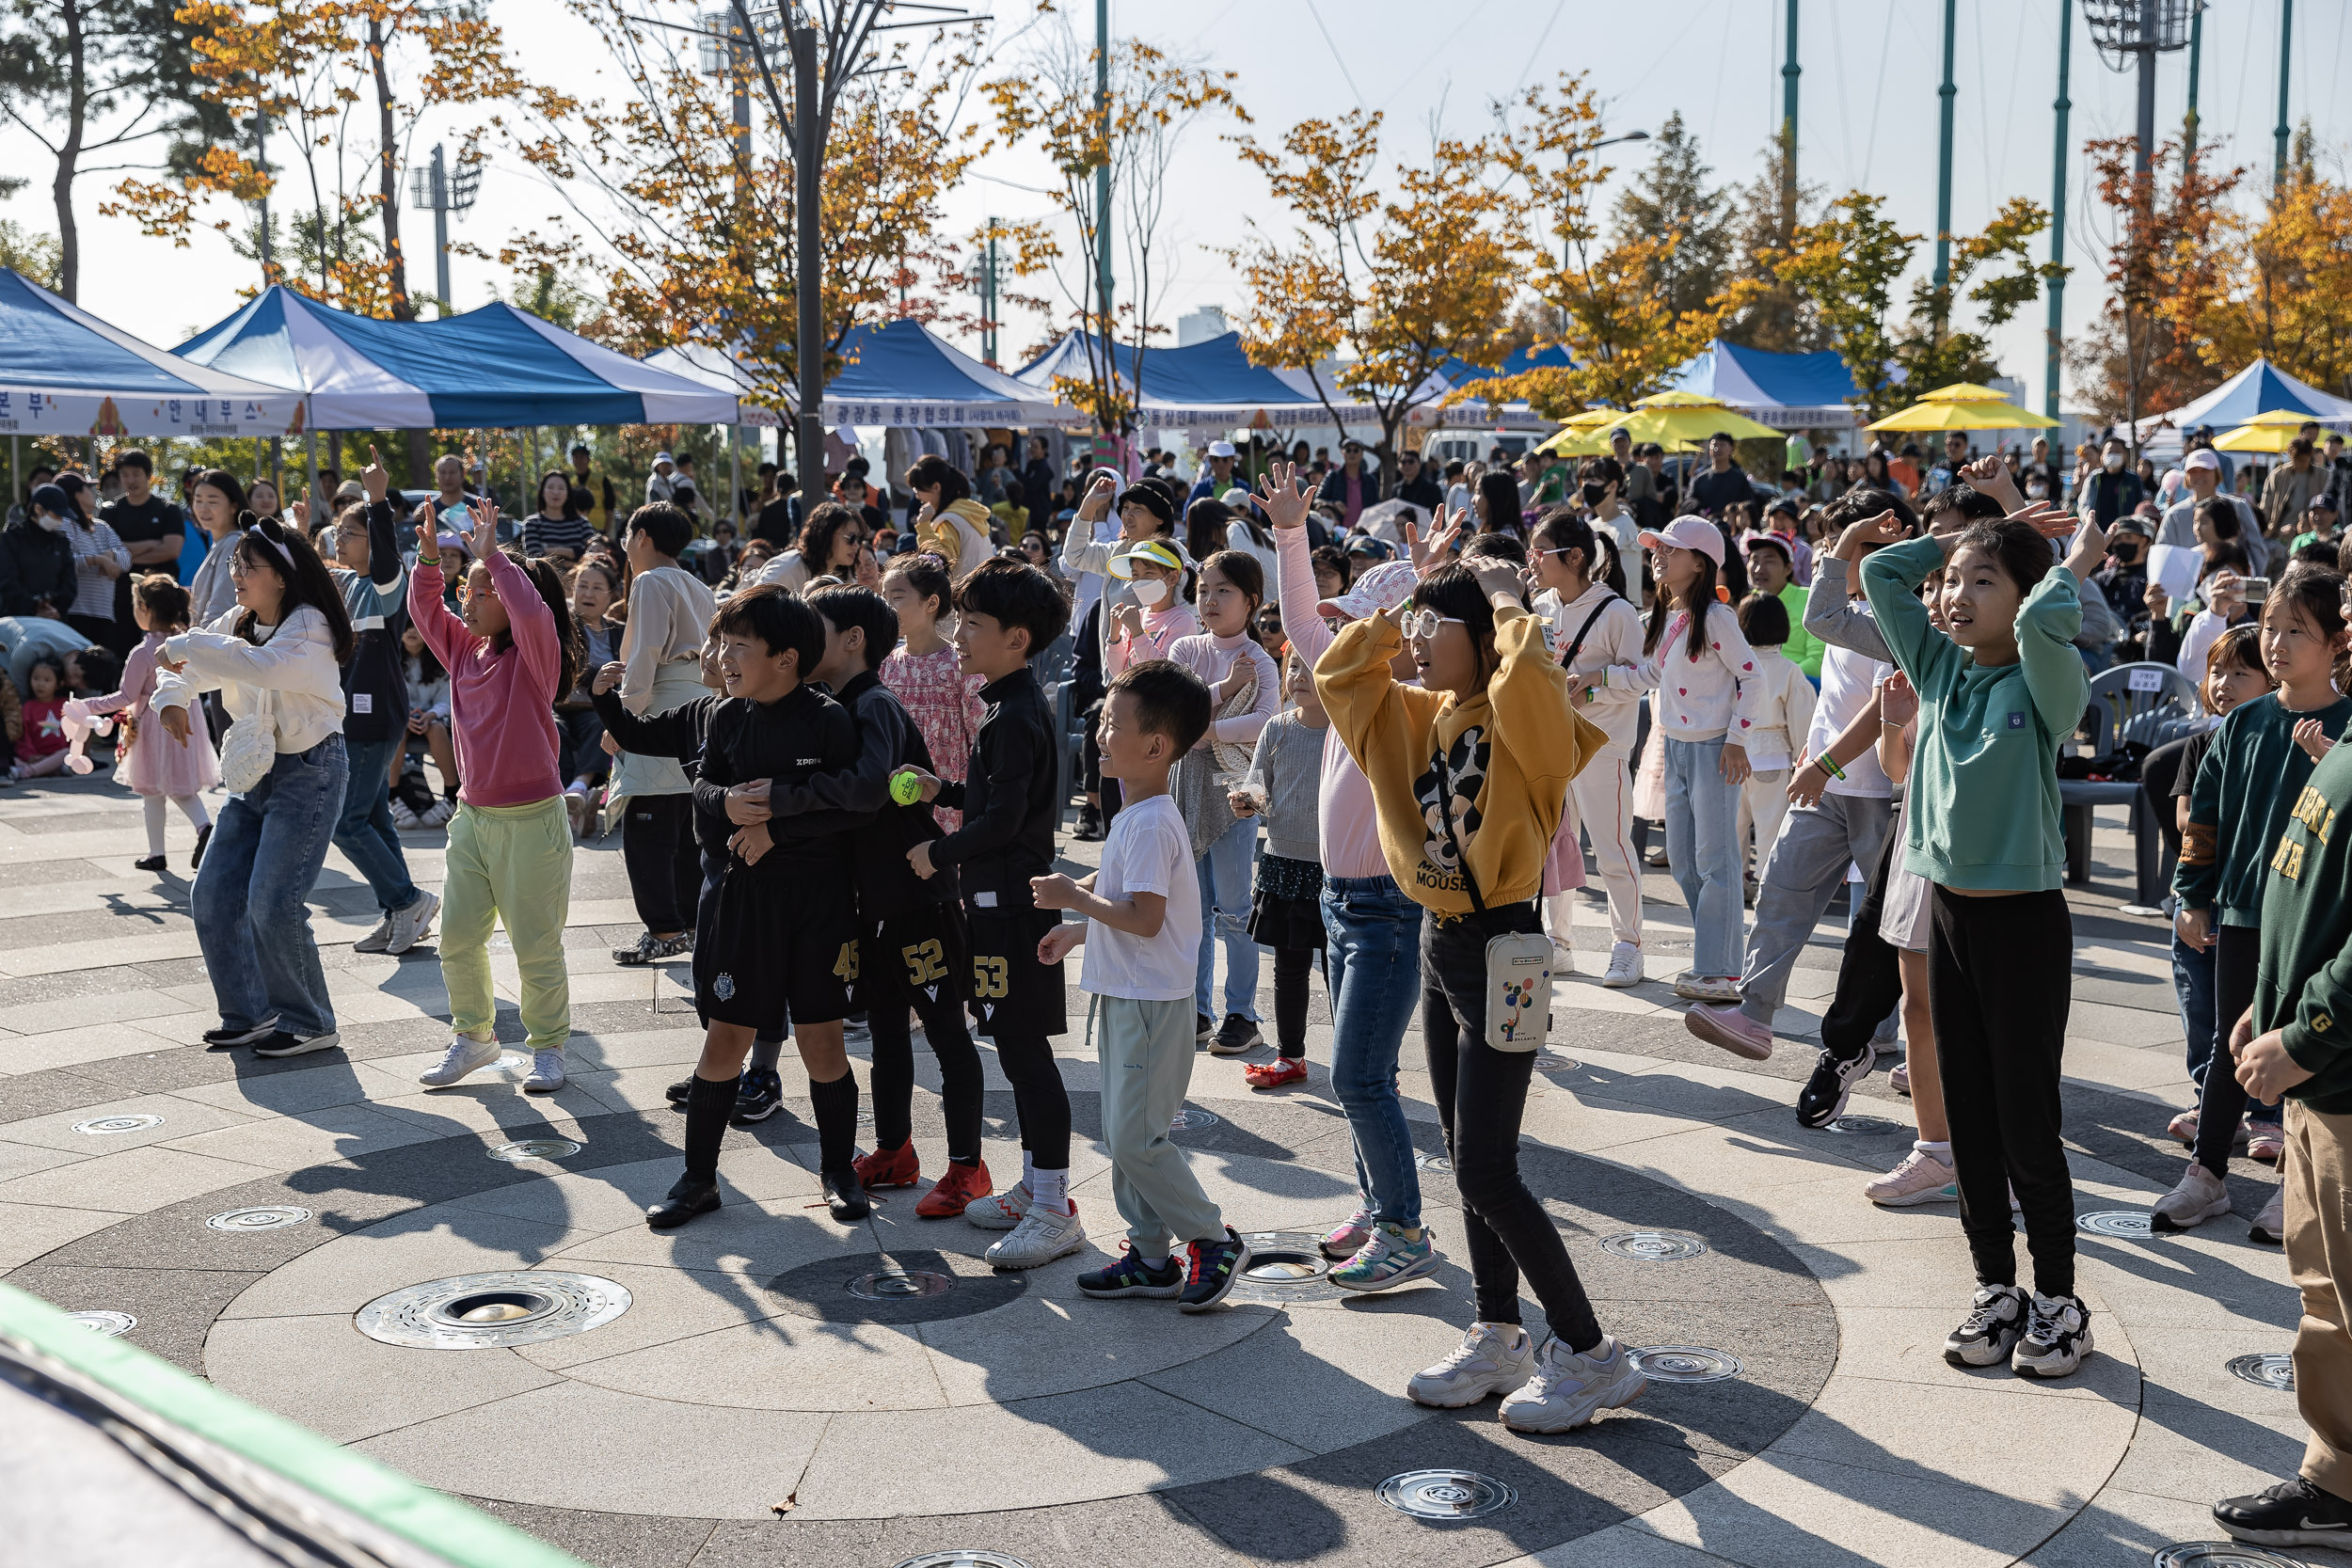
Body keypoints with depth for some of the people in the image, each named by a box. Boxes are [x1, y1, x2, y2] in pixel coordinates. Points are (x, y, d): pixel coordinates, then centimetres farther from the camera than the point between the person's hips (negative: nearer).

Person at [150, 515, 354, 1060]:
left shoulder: (309, 627, -18)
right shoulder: (239, 623, 7)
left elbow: (260, 665, -37)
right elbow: (181, 661, 11)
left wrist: (183, 645, -28)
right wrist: (171, 698, -11)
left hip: (308, 772, -9)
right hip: (255, 771, 9)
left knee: (273, 905, -12)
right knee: (213, 897, 5)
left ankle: (308, 1023, 5)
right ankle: (249, 1014, 18)